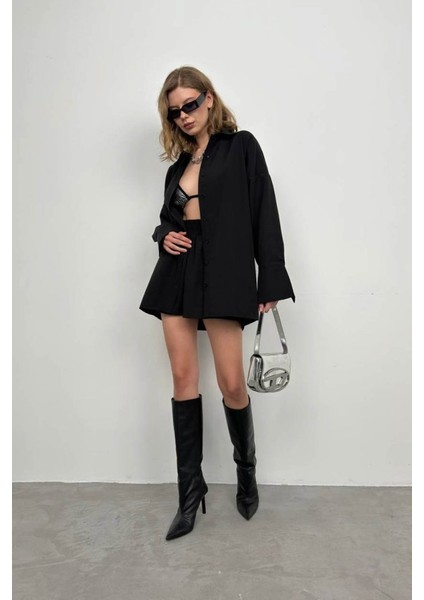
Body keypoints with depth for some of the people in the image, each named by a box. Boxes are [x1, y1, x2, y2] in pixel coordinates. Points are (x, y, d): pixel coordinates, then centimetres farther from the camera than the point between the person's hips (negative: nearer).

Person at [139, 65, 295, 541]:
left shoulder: (241, 146, 7)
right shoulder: (178, 166, 20)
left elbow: (264, 213, -1)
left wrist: (270, 280, -9)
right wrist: (164, 236, 0)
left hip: (224, 273, -5)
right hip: (177, 273, 5)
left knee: (232, 384, -6)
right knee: (183, 379, 3)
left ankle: (247, 470, 25)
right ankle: (190, 491, 16)